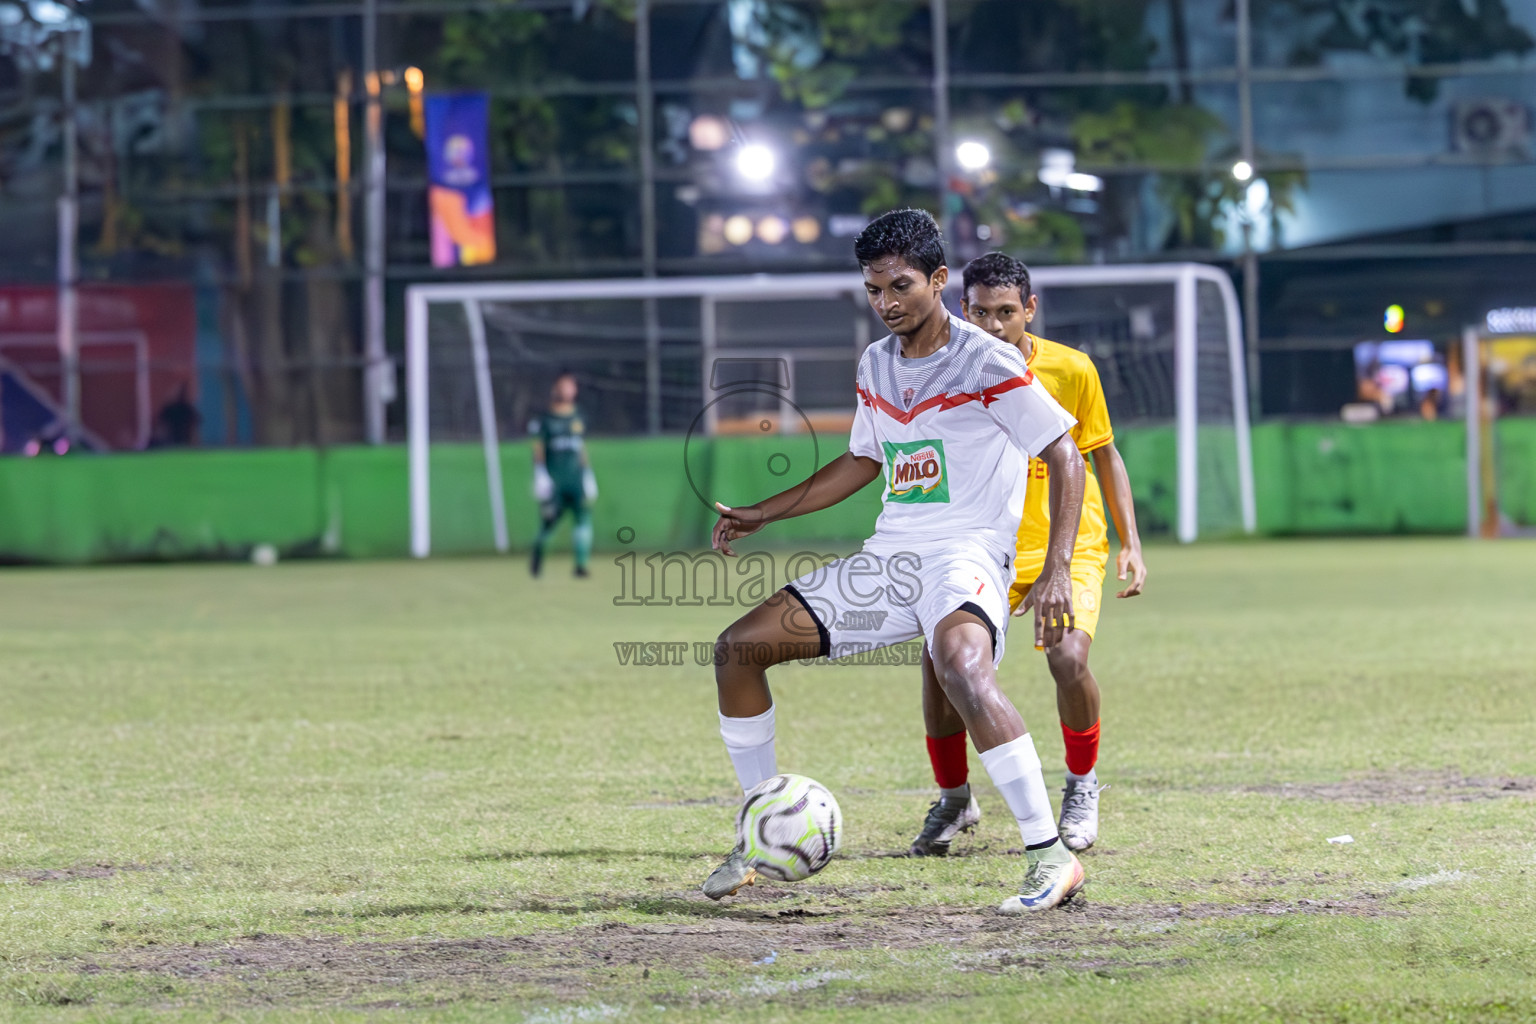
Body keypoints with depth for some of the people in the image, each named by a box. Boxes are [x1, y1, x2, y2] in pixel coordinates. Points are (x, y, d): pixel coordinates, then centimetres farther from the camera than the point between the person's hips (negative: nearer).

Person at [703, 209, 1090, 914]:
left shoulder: (986, 364, -9)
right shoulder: (876, 366, 13)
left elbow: (1064, 455, -9)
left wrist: (1056, 571, -19)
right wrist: (761, 515, 24)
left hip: (965, 557, -8)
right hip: (887, 559, 8)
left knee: (962, 669, -40)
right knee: (738, 647, 2)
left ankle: (1050, 859, -35)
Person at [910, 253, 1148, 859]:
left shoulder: (1071, 370, -9)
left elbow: (1105, 455, 4)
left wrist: (1131, 544, 0)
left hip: (1070, 545, -1)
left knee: (1068, 657, -26)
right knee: (941, 658, -19)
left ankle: (1081, 788, 3)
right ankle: (953, 799, 5)